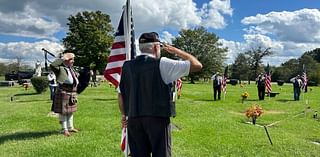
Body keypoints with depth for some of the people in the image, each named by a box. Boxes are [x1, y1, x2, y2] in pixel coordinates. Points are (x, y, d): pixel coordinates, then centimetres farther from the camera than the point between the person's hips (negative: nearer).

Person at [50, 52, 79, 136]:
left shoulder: (71, 69, 12)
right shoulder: (60, 69, -13)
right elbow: (52, 65, -32)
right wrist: (62, 59, -22)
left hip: (72, 94, 8)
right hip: (63, 93, -8)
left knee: (70, 111, 18)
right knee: (63, 112, 3)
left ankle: (70, 127, 32)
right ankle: (64, 129, 14)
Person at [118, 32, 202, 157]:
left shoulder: (127, 66, 6)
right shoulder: (162, 64, -8)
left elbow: (121, 94, 10)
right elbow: (197, 65, -7)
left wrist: (123, 115, 23)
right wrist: (177, 51, 5)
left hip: (133, 119, 5)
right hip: (157, 118, -4)